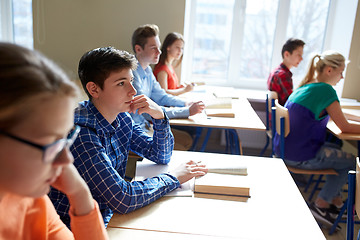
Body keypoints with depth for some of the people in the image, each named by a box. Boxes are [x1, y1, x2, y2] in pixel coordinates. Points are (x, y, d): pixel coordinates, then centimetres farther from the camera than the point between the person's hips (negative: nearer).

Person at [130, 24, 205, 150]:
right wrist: (187, 111, -22)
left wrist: (186, 103, 1)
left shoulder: (147, 70, 8)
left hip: (146, 125, 10)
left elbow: (160, 96, 18)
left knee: (187, 139, 10)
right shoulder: (132, 74, -25)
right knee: (181, 150, -14)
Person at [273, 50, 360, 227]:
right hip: (300, 156, -9)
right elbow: (344, 127, -8)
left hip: (285, 150, 9)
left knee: (337, 150, 26)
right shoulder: (326, 90, -15)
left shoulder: (305, 86, 12)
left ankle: (335, 201, 30)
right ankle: (321, 204, 13)